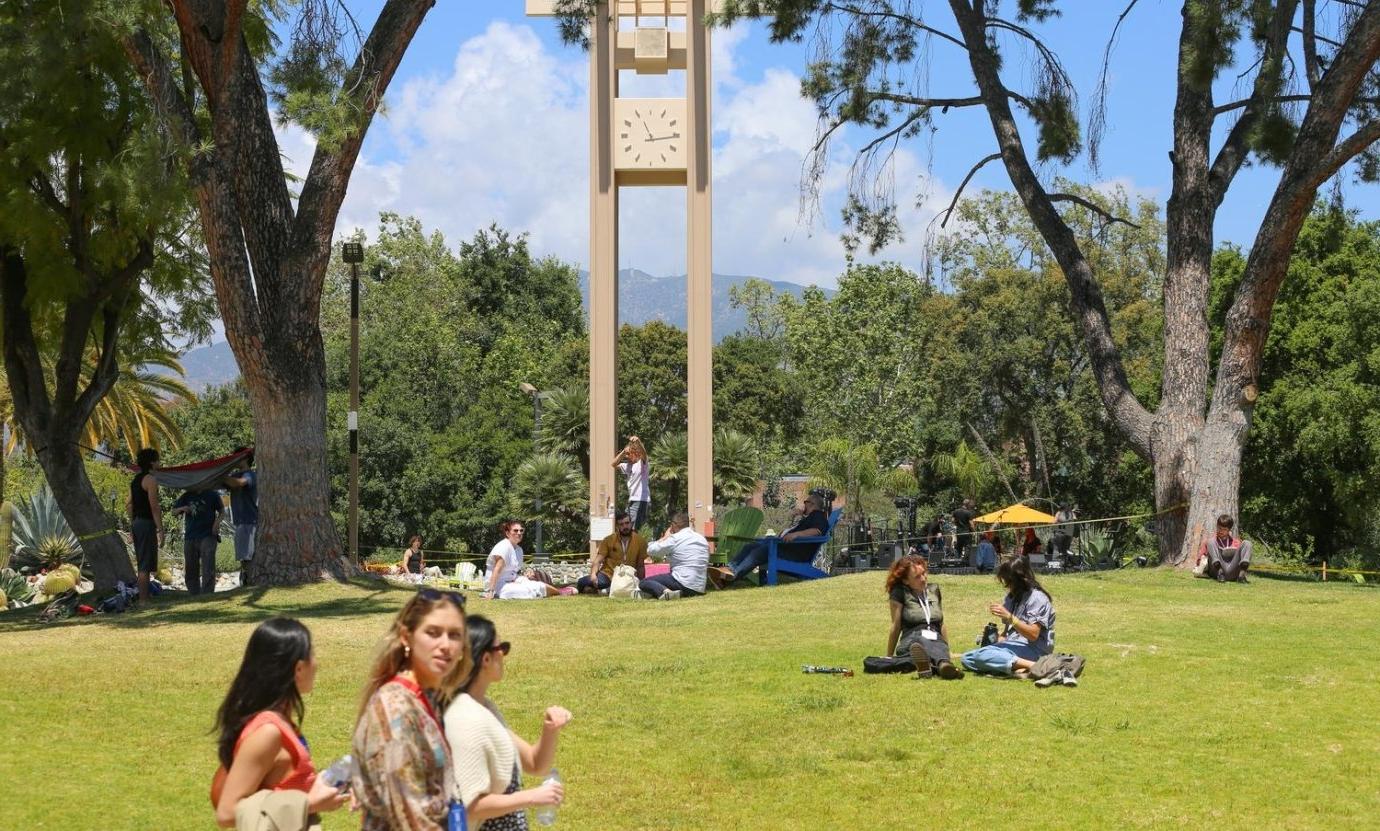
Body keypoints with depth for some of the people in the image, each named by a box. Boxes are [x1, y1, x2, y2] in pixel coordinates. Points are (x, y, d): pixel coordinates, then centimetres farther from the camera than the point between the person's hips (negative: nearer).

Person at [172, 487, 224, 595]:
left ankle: (207, 595, -11)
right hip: (190, 537, 4)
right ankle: (193, 595, 18)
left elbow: (222, 510, 10)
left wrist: (217, 521, -8)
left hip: (207, 536, -4)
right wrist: (182, 509, -7)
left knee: (208, 568, -11)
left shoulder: (212, 494, 3)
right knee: (190, 569, 8)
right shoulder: (187, 496, 10)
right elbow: (174, 510, 14)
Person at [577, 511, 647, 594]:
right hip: (607, 574, -1)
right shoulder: (608, 540, 2)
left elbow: (640, 566, 8)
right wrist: (593, 574, -22)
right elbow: (598, 560, -3)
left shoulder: (640, 541, 2)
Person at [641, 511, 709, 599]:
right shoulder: (702, 538, 14)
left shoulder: (675, 538, -7)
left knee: (643, 583, -1)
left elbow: (650, 550, -1)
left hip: (683, 584, -8)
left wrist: (665, 537, 15)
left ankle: (664, 591, -27)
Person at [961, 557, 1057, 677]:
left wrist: (1009, 617, -24)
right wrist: (996, 643, -1)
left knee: (979, 655, -30)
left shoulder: (1037, 598, -9)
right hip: (1012, 645, 10)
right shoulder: (1011, 597, 18)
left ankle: (1030, 665, -32)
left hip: (1032, 649, -10)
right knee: (967, 658, -6)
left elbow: (1033, 635, -17)